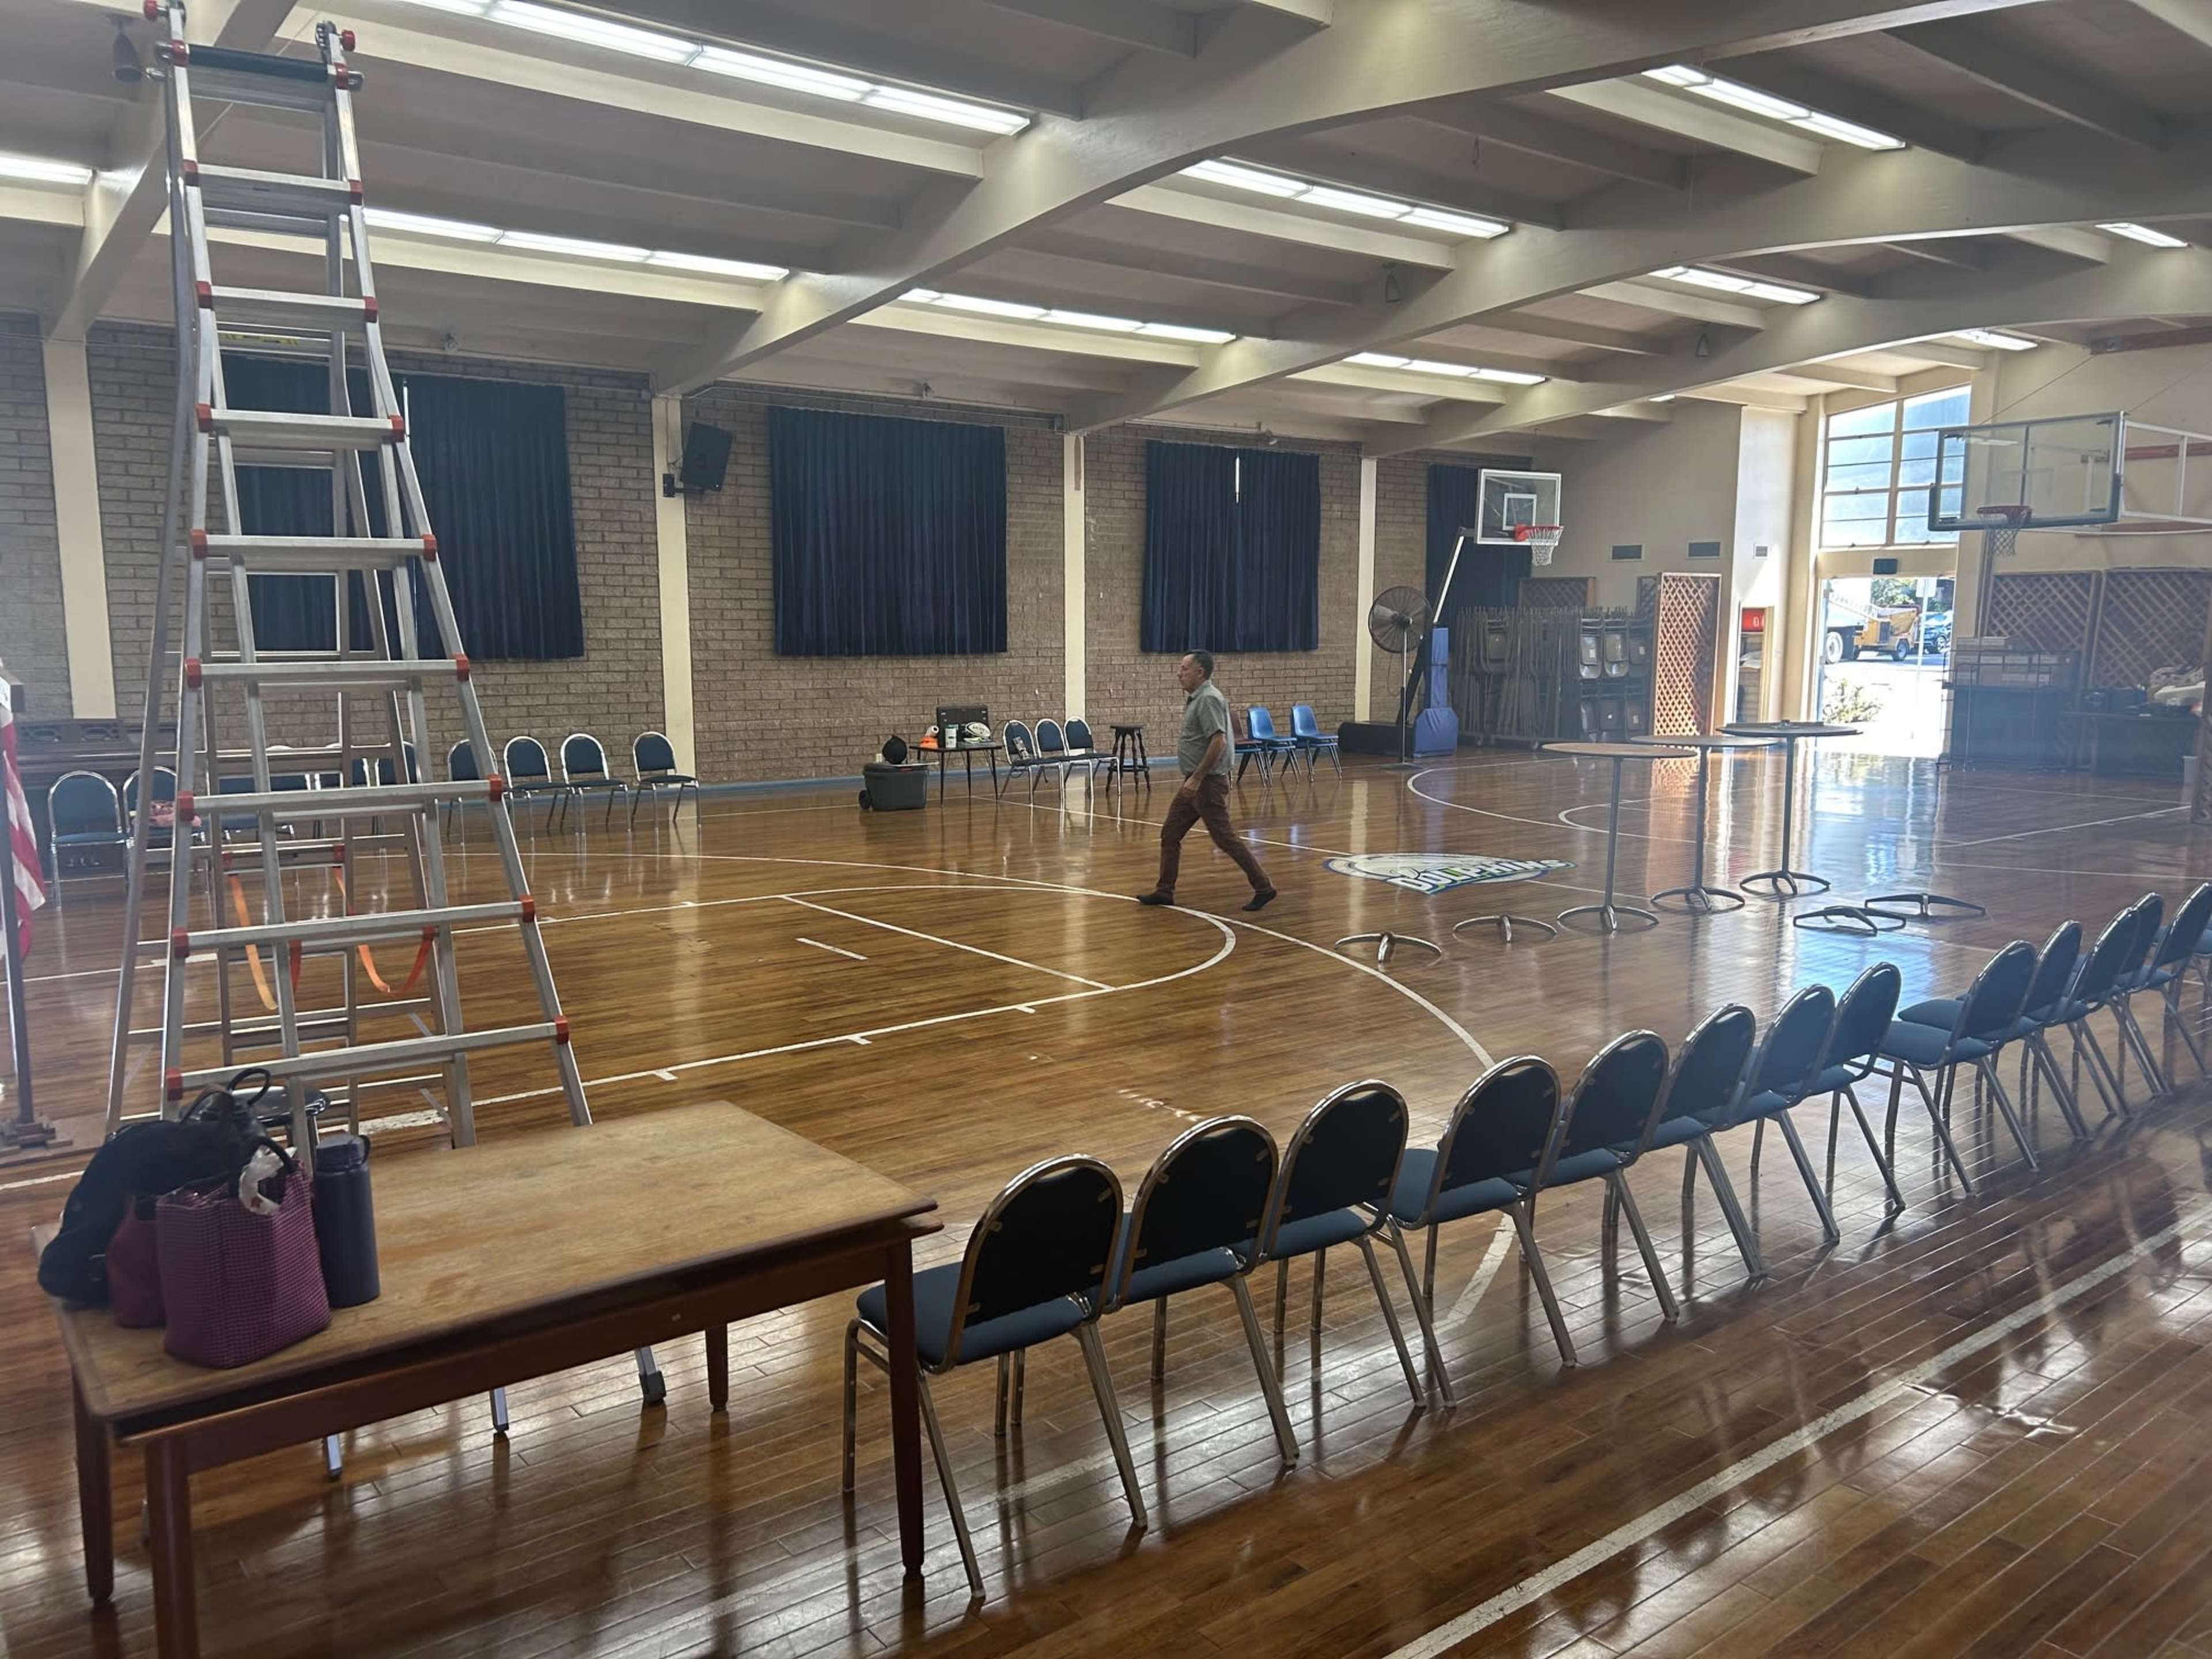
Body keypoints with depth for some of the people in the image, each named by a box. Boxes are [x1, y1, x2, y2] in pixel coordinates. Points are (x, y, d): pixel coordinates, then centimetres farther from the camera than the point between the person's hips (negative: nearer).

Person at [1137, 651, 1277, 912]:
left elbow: (1218, 742, -27)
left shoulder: (1208, 699, -18)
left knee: (1225, 837, -5)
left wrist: (1197, 778, -27)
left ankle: (1263, 887, 3)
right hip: (1194, 782, 10)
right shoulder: (1196, 698, 14)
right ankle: (1164, 891, 16)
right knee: (1169, 834, 10)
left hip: (1208, 782, -10)